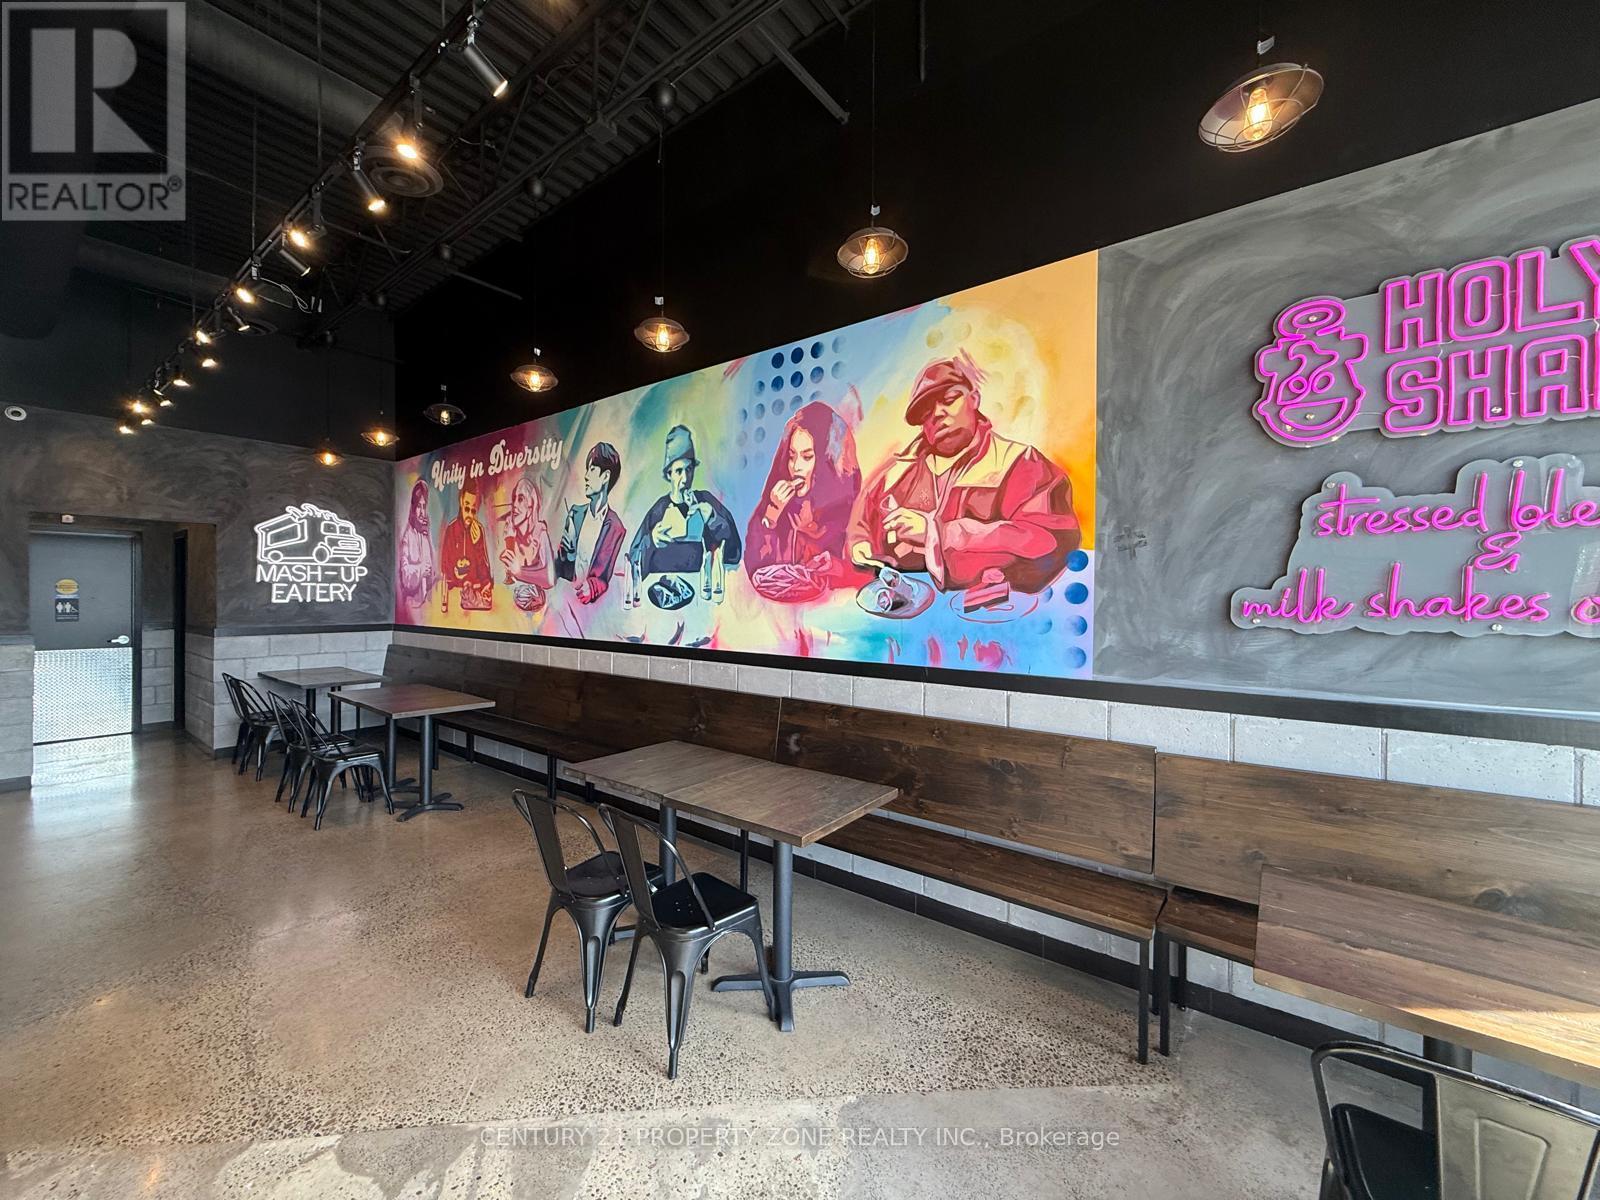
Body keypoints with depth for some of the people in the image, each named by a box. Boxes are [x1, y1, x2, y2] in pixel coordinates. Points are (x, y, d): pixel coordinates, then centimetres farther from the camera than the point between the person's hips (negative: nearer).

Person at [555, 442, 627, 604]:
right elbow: (559, 569, 12)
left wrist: (590, 589, -25)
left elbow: (602, 580, -6)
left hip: (590, 602, -3)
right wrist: (565, 554, -8)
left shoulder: (615, 527, -7)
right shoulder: (575, 512, 8)